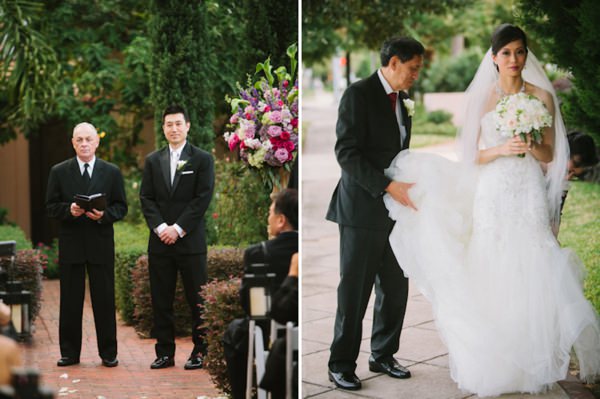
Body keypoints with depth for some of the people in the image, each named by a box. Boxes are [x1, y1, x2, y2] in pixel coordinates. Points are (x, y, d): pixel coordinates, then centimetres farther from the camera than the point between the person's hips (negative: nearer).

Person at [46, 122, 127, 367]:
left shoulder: (112, 172, 7)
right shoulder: (59, 172, 7)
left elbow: (121, 208, 6)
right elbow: (50, 207, 5)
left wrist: (104, 214, -14)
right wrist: (69, 210, -15)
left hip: (101, 244, 0)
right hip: (70, 244, 0)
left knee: (104, 299, 2)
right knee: (70, 300, 4)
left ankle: (108, 353, 11)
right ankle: (69, 353, 13)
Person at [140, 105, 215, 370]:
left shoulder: (202, 159, 2)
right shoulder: (152, 161, 12)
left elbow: (203, 198, -6)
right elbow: (146, 198, 6)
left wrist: (178, 228, -12)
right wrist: (161, 227, -8)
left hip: (191, 240, -3)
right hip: (160, 240, 3)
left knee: (197, 299, 1)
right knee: (161, 300, 5)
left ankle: (199, 351, 11)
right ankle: (165, 352, 12)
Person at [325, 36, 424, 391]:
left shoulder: (400, 101, 15)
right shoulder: (359, 94, -10)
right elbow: (347, 153, -18)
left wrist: (407, 186, 4)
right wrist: (389, 186, -24)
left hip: (393, 209, 8)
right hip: (363, 209, -7)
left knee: (395, 288, 11)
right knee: (354, 291, 0)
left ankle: (383, 355, 25)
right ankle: (341, 365, 11)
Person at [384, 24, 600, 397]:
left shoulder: (542, 96, 4)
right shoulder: (482, 98, 5)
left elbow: (549, 155, 7)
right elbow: (473, 156, 5)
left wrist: (531, 146, -14)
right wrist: (501, 149, -13)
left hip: (530, 193, 0)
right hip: (492, 194, 0)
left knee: (531, 273, -6)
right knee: (492, 274, -1)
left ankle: (535, 361, 7)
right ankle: (494, 362, 9)